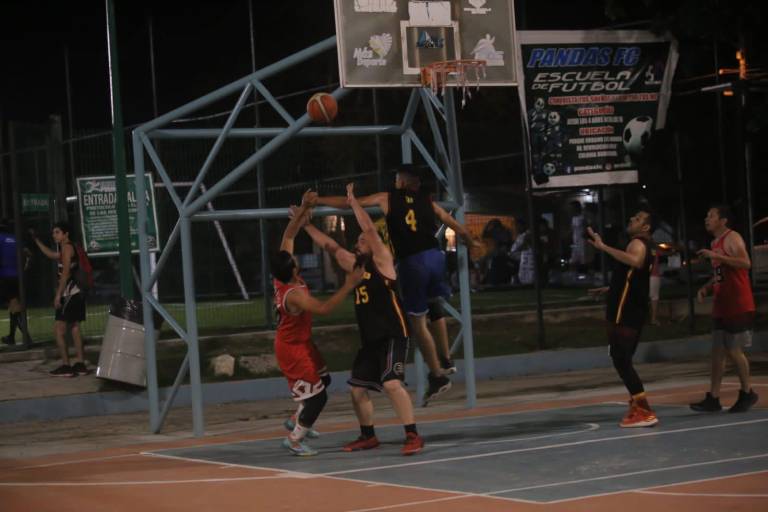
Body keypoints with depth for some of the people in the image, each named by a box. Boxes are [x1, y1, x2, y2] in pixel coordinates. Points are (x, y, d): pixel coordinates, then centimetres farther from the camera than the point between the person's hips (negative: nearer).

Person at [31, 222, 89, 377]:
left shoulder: (67, 247, -9)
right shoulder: (66, 249, 20)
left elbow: (65, 273, -17)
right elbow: (51, 254, 39)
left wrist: (58, 295, -20)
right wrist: (36, 240, 40)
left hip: (69, 294, -10)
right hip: (75, 294, 10)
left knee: (58, 330, -8)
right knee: (74, 329, 10)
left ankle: (66, 366, -11)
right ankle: (80, 364, 10)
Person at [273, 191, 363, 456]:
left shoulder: (281, 276, -10)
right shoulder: (294, 294, -34)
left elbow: (288, 236, -2)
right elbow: (324, 308, -44)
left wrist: (303, 209, -9)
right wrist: (348, 286, -44)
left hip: (302, 342, 10)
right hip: (293, 348, -10)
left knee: (323, 380, 24)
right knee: (317, 395, -4)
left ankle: (296, 421, 37)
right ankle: (294, 440, 8)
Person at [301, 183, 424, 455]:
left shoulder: (382, 260, -6)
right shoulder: (355, 264, 14)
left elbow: (370, 229, -17)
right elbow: (331, 246, 23)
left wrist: (352, 201, -9)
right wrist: (306, 225, 23)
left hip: (392, 336, -9)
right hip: (370, 339, 9)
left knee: (391, 383, -23)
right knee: (357, 387, 12)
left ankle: (413, 436, -20)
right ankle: (368, 436, 27)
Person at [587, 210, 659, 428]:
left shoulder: (638, 243, -11)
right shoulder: (642, 246, 22)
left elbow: (635, 261, -38)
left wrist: (603, 247, -37)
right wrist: (609, 288, 48)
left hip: (625, 314, -10)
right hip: (630, 312, 10)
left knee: (621, 361, -12)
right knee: (623, 361, 18)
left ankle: (645, 412, -15)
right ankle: (637, 406, 22)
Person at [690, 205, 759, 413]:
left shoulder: (732, 238, -11)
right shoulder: (715, 243, 18)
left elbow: (746, 263, -27)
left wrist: (716, 256, -29)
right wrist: (706, 287, 9)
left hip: (739, 307, -9)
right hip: (721, 307, 9)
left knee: (734, 350, -4)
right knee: (717, 351, 5)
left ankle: (747, 393, 12)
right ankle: (713, 398, 5)